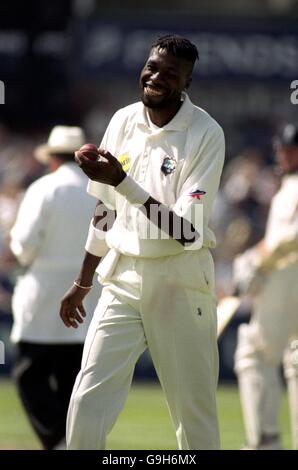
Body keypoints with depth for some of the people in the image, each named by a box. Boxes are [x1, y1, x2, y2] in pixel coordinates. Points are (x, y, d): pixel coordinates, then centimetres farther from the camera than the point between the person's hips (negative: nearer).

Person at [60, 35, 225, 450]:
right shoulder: (124, 121, 6)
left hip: (179, 282, -4)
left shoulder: (206, 134, -11)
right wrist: (82, 284, 21)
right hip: (122, 278, 5)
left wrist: (123, 183, -26)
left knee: (195, 416, -1)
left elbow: (188, 232, -19)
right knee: (86, 405, -5)